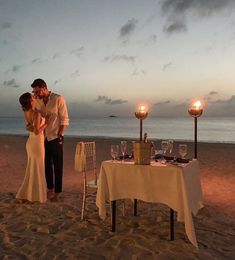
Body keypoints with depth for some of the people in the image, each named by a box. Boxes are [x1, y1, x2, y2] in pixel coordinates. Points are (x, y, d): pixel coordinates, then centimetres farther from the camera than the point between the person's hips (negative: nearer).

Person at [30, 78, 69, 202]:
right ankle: (50, 189, 30)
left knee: (57, 166, 2)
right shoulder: (37, 101, 5)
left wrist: (59, 135, -14)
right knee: (47, 165, 14)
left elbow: (64, 119, -10)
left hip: (55, 137, -5)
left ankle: (57, 193, 12)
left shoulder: (58, 99, -10)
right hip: (43, 137, 5)